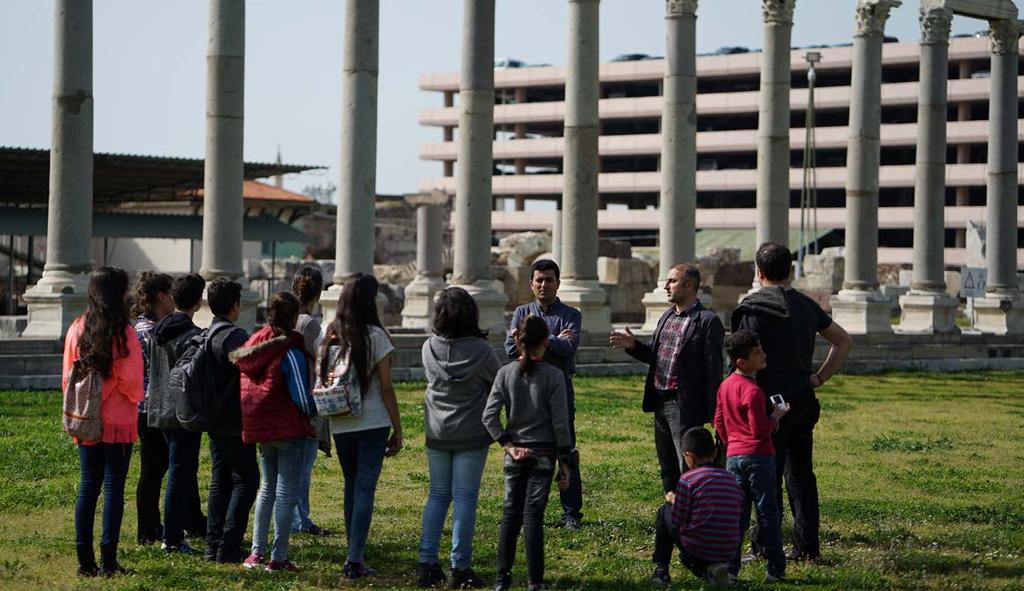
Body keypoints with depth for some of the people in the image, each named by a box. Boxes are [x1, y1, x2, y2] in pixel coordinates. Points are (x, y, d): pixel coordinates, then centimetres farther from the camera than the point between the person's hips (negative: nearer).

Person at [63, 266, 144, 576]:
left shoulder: (77, 330, 0)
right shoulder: (124, 333, -12)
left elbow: (67, 376, 4)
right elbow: (131, 381, -13)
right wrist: (136, 398, 8)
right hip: (118, 423, -4)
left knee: (87, 487, 10)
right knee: (113, 488, 2)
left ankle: (85, 559, 10)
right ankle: (108, 559, 1)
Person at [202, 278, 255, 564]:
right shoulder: (235, 336, -16)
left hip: (214, 421, 9)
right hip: (235, 422, -8)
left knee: (220, 481, 14)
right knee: (246, 480, -3)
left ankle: (213, 545, 13)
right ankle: (229, 547, -9)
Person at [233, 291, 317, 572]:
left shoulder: (255, 343, 2)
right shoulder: (290, 352, -17)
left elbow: (248, 385, 11)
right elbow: (302, 398, -16)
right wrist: (317, 410, 2)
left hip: (260, 427, 7)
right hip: (288, 429, -7)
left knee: (267, 487, 20)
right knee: (286, 493, 0)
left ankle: (256, 551, 20)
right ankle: (278, 557, 0)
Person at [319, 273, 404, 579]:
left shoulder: (329, 335, 5)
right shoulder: (375, 336, -8)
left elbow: (319, 379, 4)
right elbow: (386, 387, -7)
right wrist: (397, 430, -2)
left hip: (340, 424, 4)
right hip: (372, 423, -4)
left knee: (352, 485, 17)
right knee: (365, 487, -3)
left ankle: (355, 552, 22)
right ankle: (355, 559, -9)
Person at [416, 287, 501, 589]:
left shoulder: (430, 348, -5)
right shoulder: (481, 350, -14)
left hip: (437, 434, 3)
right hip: (472, 434, -3)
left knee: (437, 494, 14)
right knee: (465, 497, 1)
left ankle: (427, 563, 9)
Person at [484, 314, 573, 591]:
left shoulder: (506, 373, -2)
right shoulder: (553, 376, -9)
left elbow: (489, 416, -8)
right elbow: (560, 422, -8)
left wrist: (508, 445, -3)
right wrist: (565, 461, -1)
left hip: (515, 455, 2)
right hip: (543, 454, -2)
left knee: (510, 513, 11)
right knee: (533, 515, 0)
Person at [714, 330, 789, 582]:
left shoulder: (726, 385, 7)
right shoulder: (753, 391, -18)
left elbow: (719, 422, 15)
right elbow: (760, 430, -19)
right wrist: (776, 416, -4)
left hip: (733, 455, 7)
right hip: (758, 456, -7)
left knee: (736, 513, 8)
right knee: (767, 513, 2)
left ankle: (729, 568, 4)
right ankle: (776, 569, 7)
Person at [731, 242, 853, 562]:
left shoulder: (754, 307, -9)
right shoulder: (805, 305, 13)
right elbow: (844, 341, 20)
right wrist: (820, 377, 16)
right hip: (803, 401, 6)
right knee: (801, 473, 11)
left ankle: (764, 547, -2)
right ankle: (807, 547, 12)